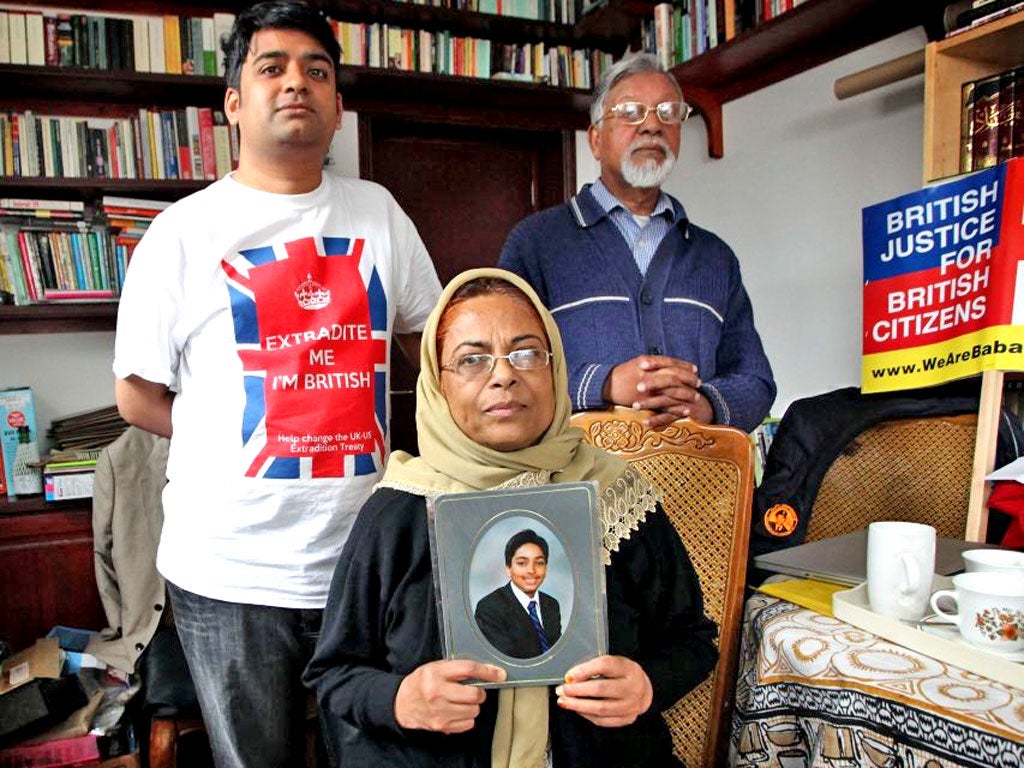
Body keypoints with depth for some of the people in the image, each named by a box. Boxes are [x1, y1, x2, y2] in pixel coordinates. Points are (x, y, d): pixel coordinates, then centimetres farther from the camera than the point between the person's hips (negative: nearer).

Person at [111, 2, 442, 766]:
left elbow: (433, 335, 15)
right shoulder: (185, 231, -2)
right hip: (230, 571, -2)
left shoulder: (378, 212, 6)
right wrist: (249, 437, -3)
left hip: (364, 555, 3)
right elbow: (138, 395, 2)